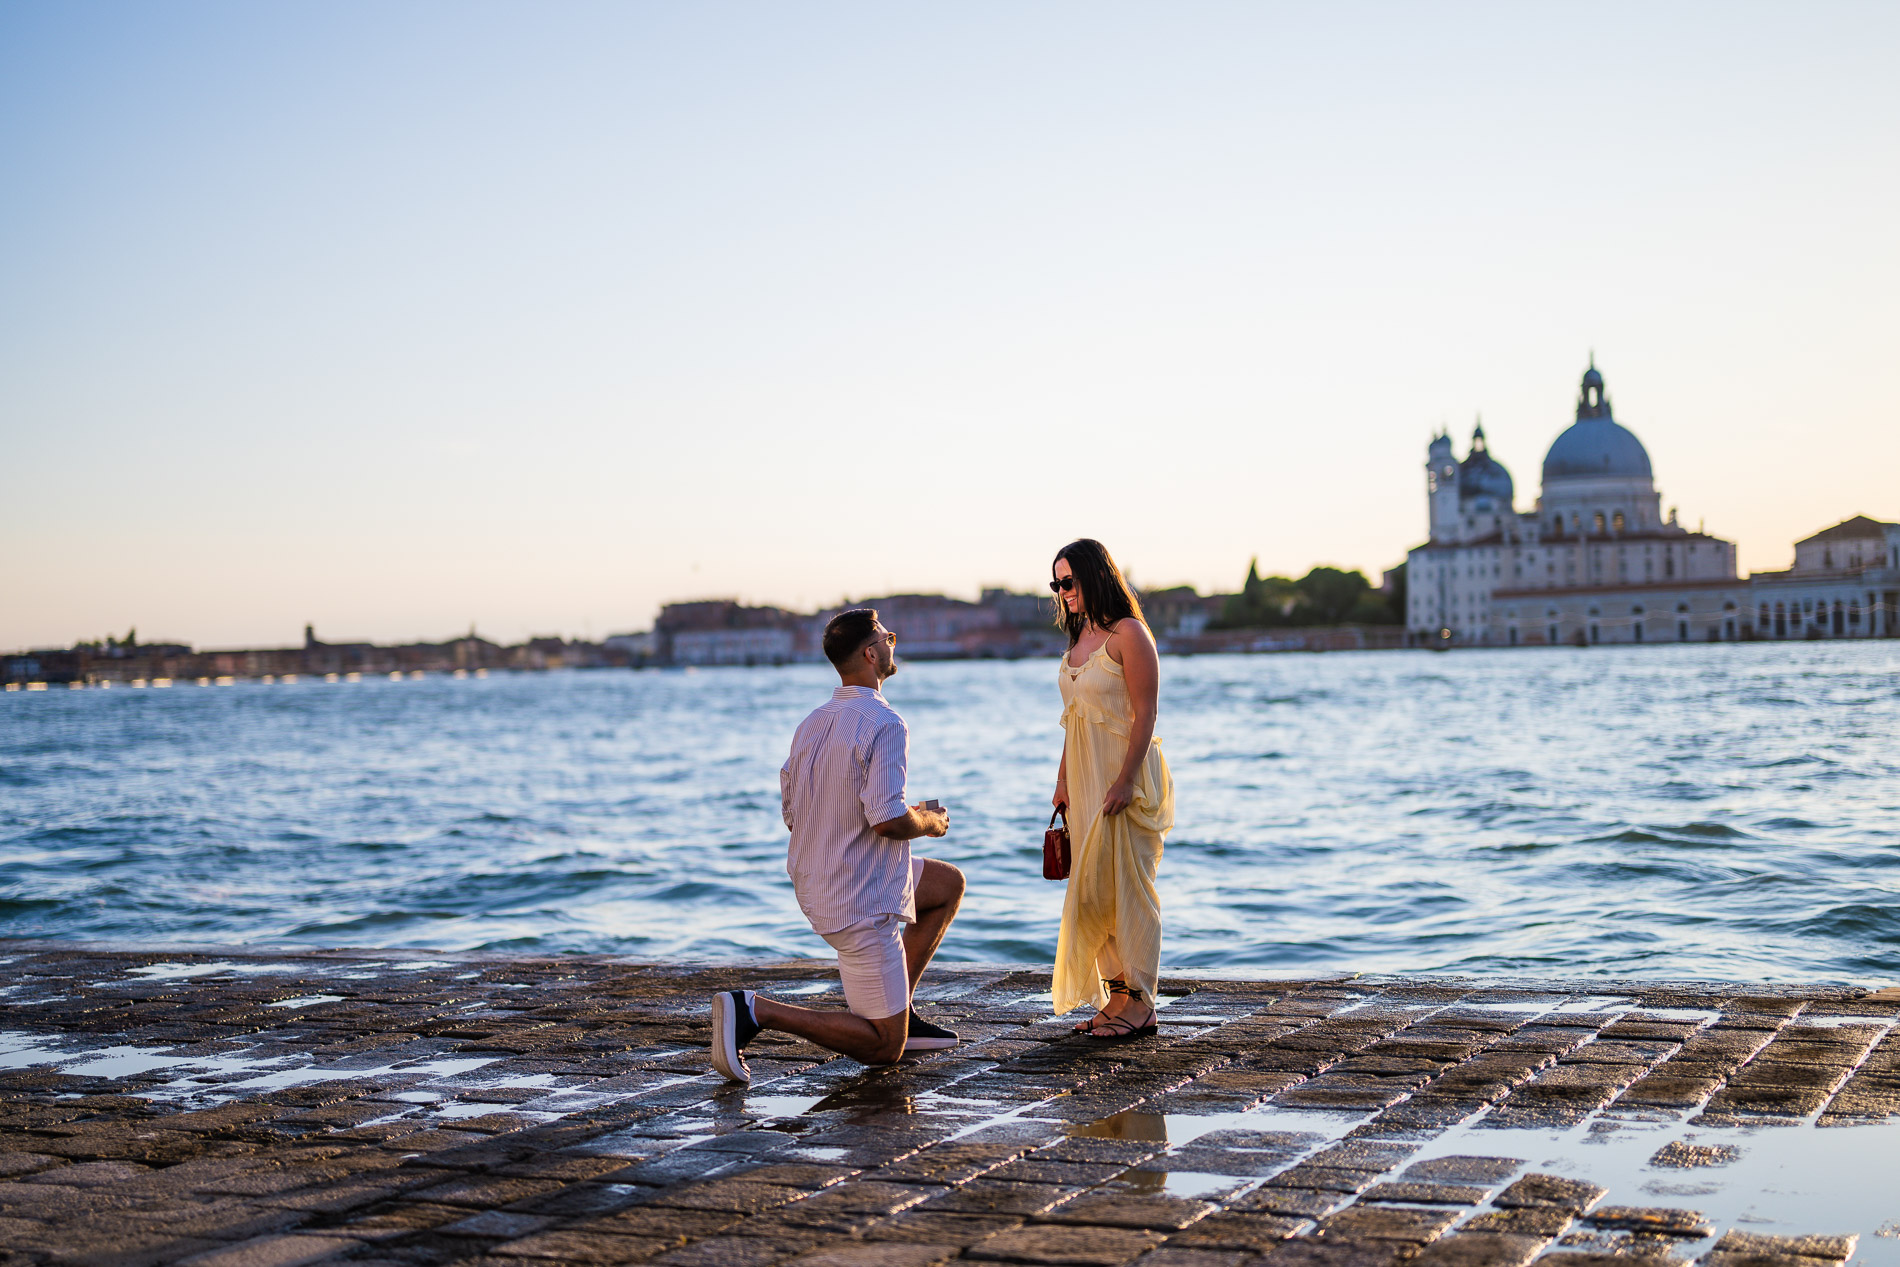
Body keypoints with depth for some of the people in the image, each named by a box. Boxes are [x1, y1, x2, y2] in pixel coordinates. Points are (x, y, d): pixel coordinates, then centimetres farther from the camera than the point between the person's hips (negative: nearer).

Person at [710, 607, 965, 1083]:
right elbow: (888, 819, -28)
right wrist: (930, 822, -5)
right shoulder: (885, 726, -20)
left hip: (814, 887, 9)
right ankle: (755, 1009, -12)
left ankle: (898, 1011, 21)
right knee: (884, 1050, 1)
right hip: (861, 902, -9)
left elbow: (791, 814, 13)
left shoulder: (811, 723, 6)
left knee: (949, 884, 26)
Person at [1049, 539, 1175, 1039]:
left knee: (1127, 886, -5)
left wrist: (1125, 780, -21)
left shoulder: (1129, 634, -11)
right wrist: (1063, 779, 12)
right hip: (1086, 778, 9)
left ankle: (1140, 1003, 2)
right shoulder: (1080, 637, 14)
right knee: (1091, 889, 8)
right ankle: (1116, 995, 16)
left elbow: (1144, 714, -16)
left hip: (1125, 777, -8)